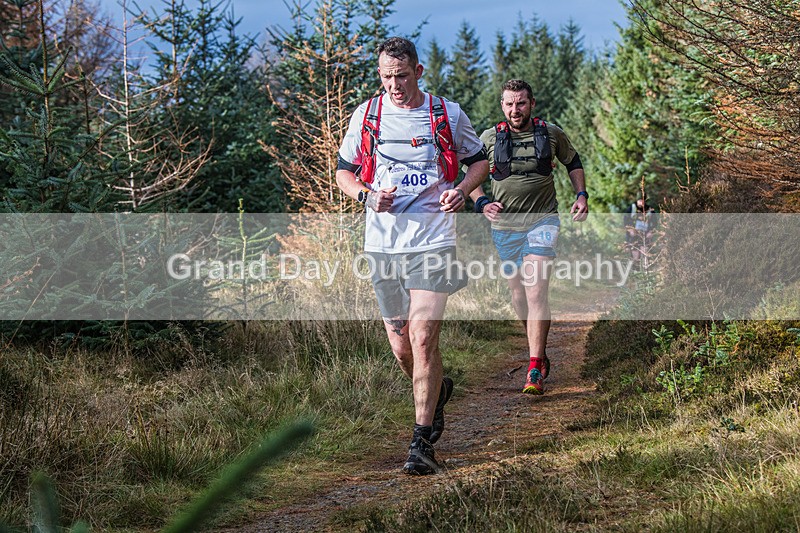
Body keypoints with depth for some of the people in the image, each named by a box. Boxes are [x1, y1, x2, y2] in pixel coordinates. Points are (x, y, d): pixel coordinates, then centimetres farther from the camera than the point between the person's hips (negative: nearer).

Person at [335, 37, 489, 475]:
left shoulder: (448, 115, 3)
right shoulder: (366, 115, 7)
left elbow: (479, 160, 15)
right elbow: (344, 171, 15)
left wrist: (462, 190, -5)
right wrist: (367, 195, -6)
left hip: (432, 240, -3)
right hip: (382, 244, 3)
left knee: (422, 338, -14)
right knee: (400, 348, 8)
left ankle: (422, 443, -8)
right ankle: (438, 390, 41)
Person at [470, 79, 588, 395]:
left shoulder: (552, 134, 1)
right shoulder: (489, 138, 1)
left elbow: (573, 163, 19)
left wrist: (581, 195, 5)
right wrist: (481, 203, -7)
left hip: (542, 221, -3)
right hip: (505, 225, 3)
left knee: (536, 290, -15)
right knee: (518, 291, 10)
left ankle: (535, 371, -17)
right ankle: (539, 351, 33)